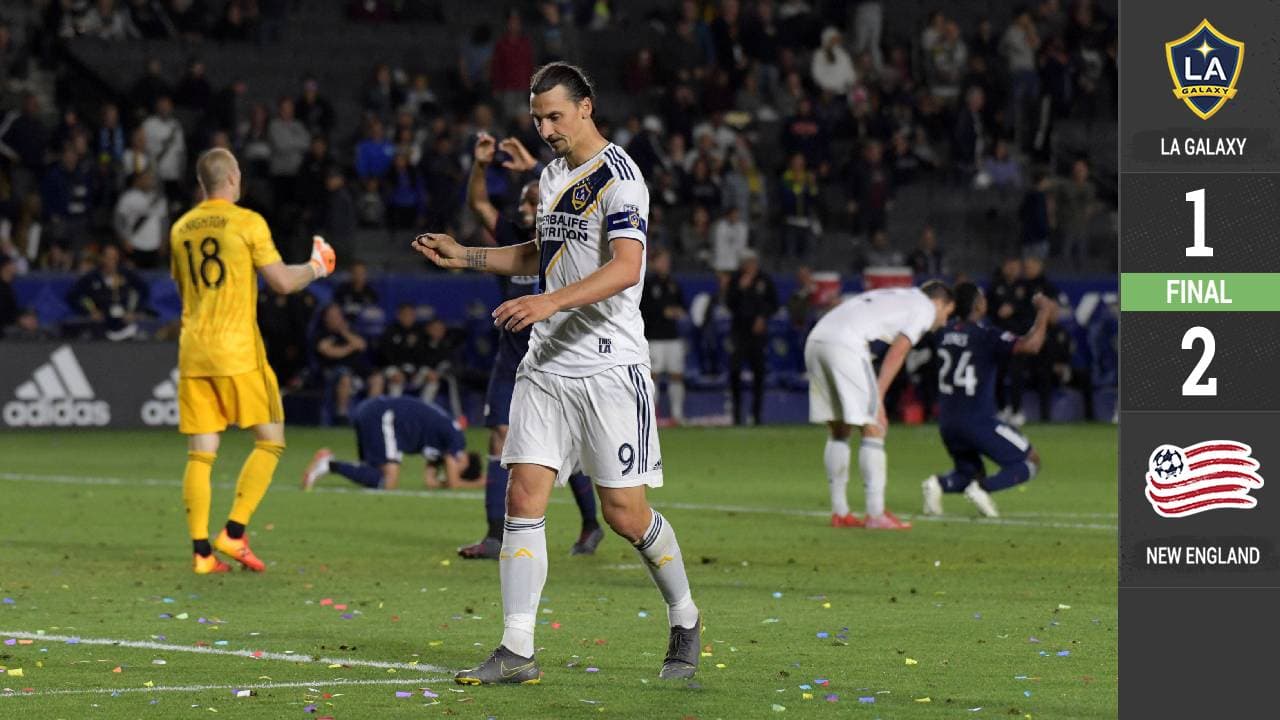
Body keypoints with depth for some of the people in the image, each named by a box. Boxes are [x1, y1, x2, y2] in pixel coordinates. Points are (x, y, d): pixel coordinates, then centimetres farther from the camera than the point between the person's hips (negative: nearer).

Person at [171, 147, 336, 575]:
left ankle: (202, 551, -2)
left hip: (192, 352, 5)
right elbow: (282, 282, -6)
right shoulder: (247, 223, -6)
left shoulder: (181, 229, 11)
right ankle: (234, 532, -5)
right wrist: (316, 267, 13)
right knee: (270, 441, 6)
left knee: (200, 453, 4)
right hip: (237, 351, -5)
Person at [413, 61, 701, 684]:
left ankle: (684, 622, 21)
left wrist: (551, 302, -36)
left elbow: (625, 267, -25)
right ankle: (517, 651, -6)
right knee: (524, 497, -5)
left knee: (624, 511, -3)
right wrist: (464, 256, 21)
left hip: (609, 368, -7)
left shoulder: (618, 177, -12)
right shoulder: (553, 175, 15)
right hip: (547, 364, 7)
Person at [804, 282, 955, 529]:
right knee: (873, 430, -2)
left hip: (816, 340, 8)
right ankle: (876, 514, -4)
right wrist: (878, 399, -5)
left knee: (839, 431, 17)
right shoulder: (925, 307, 10)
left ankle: (839, 512, 18)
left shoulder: (894, 297, 33)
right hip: (845, 344, -8)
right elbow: (896, 354, -2)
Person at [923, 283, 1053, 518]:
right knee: (1030, 462, 7)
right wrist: (1043, 313, -11)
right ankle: (982, 488, -16)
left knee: (969, 472, 27)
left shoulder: (946, 332, 5)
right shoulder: (986, 335, -15)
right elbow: (1031, 345, -26)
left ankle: (939, 483, -7)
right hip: (978, 422, -6)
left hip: (947, 423, 7)